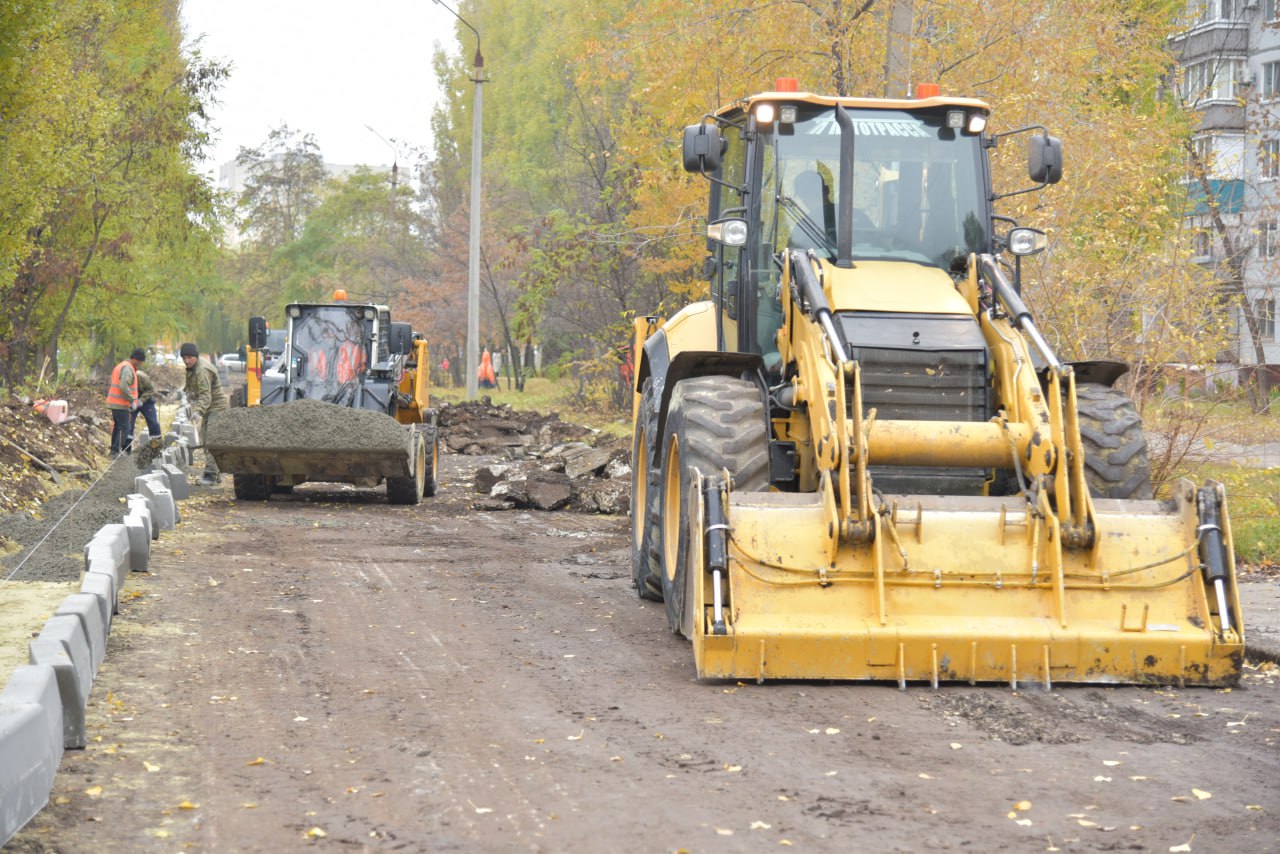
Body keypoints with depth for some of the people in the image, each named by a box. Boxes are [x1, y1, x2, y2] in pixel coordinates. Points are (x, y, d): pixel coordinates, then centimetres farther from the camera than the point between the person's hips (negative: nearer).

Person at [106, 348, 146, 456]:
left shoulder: (120, 366, 18)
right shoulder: (127, 369, -16)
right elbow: (124, 387, -28)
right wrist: (133, 400, -20)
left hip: (113, 403, 10)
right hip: (121, 405, -10)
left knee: (117, 427, 17)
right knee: (124, 428, -8)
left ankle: (114, 450, 23)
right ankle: (116, 451, -11)